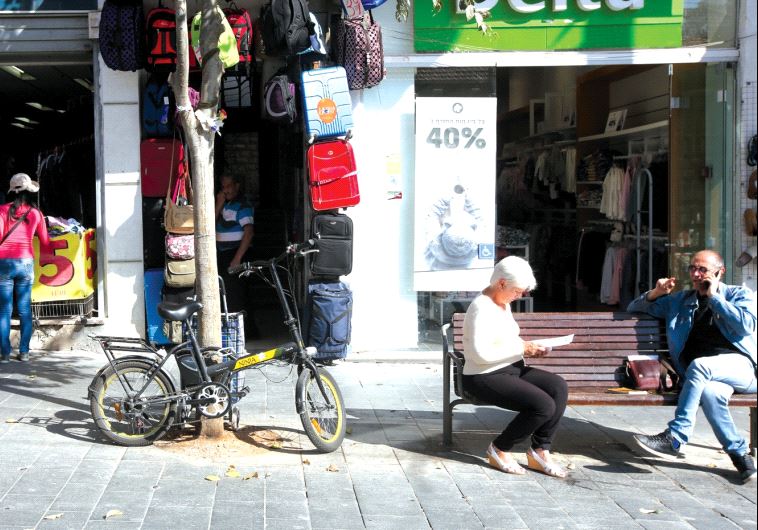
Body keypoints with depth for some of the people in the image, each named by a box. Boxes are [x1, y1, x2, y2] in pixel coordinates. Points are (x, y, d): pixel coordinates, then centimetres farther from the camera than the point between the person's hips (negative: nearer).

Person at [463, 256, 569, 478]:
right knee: (544, 405, -23)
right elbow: (481, 353, -26)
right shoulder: (481, 308, -18)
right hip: (485, 377, -9)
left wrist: (529, 347, 4)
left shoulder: (504, 304, 13)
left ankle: (540, 451, -6)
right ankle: (500, 449, -4)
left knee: (559, 387, -12)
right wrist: (521, 348, -19)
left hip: (511, 369, 9)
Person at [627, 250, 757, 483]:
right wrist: (655, 294, 6)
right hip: (704, 375, 2)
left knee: (699, 365, -35)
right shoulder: (680, 300, 24)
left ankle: (674, 439, -34)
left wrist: (713, 297, -2)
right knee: (710, 391, -36)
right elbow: (634, 309, 26)